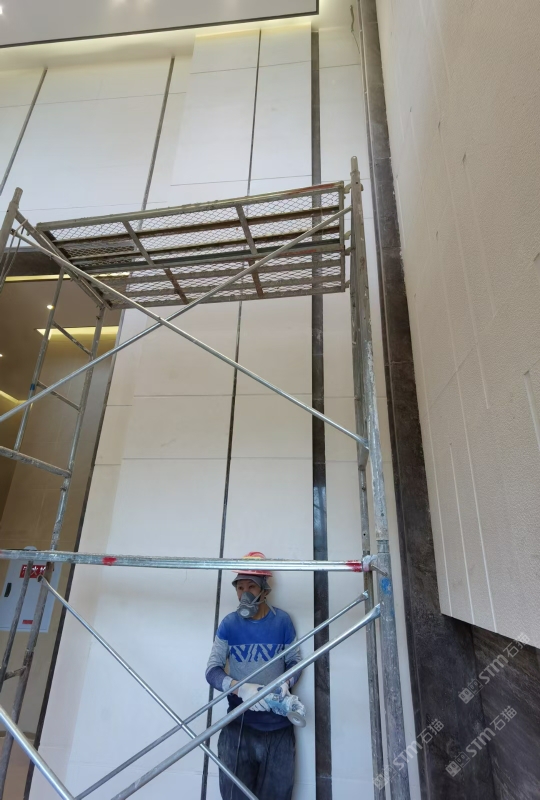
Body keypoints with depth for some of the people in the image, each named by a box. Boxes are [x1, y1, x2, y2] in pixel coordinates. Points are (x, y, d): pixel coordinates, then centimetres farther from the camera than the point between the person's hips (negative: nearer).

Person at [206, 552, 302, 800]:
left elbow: (295, 661, 7)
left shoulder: (282, 620, -5)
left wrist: (286, 682, -16)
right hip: (238, 725, 0)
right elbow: (212, 670, -7)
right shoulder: (229, 624, -6)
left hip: (279, 726, 1)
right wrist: (240, 688, -25)